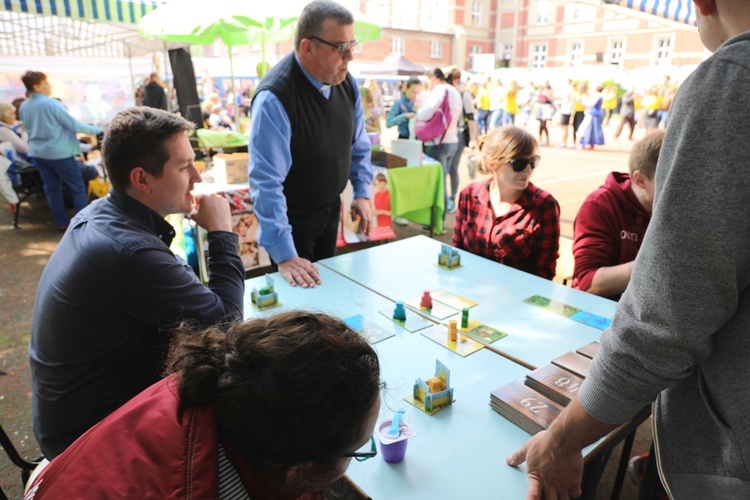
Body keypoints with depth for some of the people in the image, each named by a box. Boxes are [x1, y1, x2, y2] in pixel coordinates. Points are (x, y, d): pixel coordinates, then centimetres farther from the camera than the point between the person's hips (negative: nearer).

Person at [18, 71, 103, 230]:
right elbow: (73, 124, -16)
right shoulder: (51, 103, -16)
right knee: (77, 187, 1)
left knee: (51, 187, 12)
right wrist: (97, 130, -5)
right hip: (58, 152, -7)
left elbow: (28, 130, 17)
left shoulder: (24, 106, 6)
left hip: (37, 152, 7)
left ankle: (62, 223, 16)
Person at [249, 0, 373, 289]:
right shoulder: (275, 98, -29)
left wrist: (362, 192, 3)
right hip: (292, 215, -6)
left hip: (331, 207, 6)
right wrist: (283, 255, -33)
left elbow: (358, 143, 8)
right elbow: (266, 182, -32)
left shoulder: (345, 81, -7)